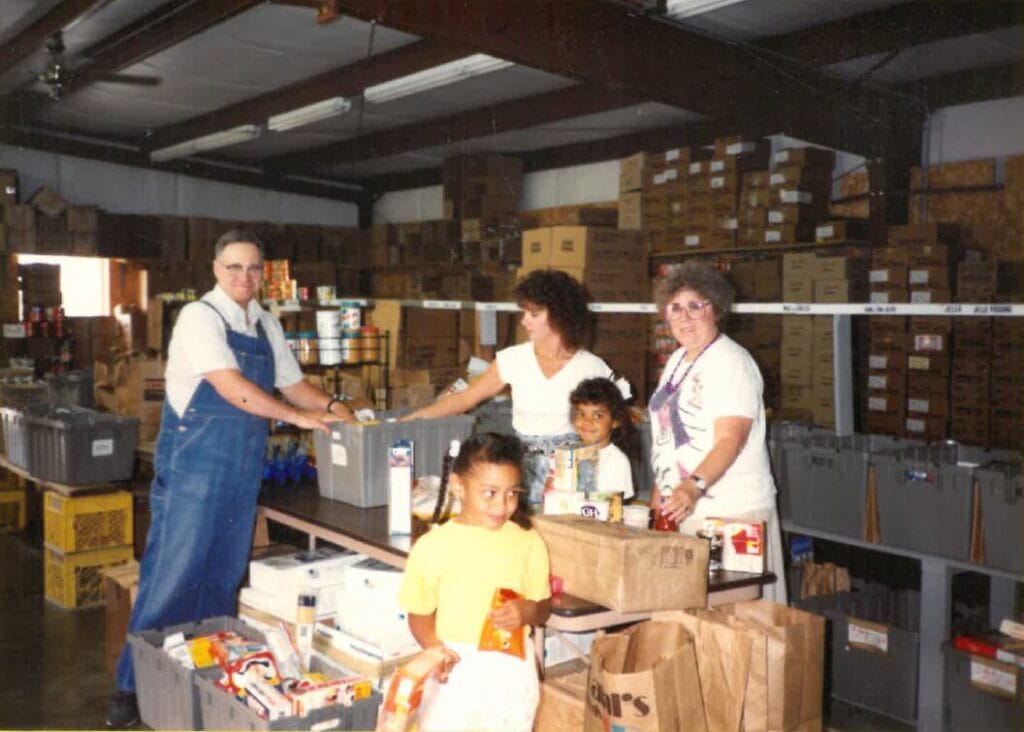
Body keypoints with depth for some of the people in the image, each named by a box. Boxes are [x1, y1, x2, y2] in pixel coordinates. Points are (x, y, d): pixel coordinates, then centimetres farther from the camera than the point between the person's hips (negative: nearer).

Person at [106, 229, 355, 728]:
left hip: (244, 470, 7)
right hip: (195, 463, -7)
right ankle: (133, 685, 12)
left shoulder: (266, 325, 11)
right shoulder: (200, 317, -11)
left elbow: (292, 383, 16)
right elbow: (231, 387, -22)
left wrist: (331, 405, -2)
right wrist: (299, 417, -22)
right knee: (172, 575, -2)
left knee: (223, 577, 13)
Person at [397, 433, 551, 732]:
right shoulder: (433, 545, -5)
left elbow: (543, 608, 6)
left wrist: (527, 611, -16)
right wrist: (434, 646, -18)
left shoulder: (528, 542, 0)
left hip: (512, 669, 2)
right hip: (455, 669, -1)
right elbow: (420, 613, 1)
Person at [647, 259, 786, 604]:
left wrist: (695, 486, -36)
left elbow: (730, 441, -23)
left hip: (730, 510, -8)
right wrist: (660, 489, 17)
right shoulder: (677, 360, 14)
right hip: (680, 504, 8)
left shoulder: (732, 362, -13)